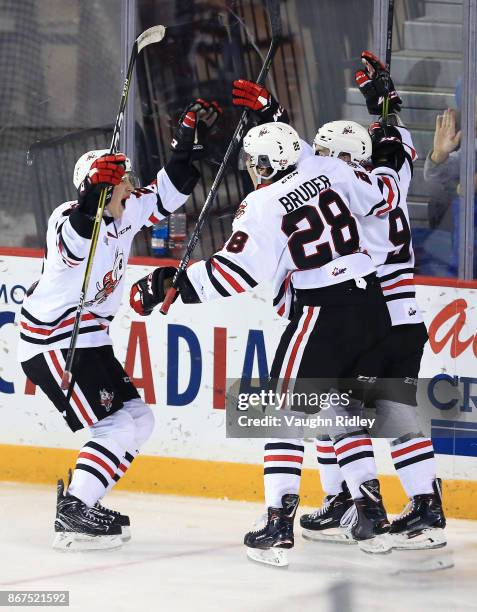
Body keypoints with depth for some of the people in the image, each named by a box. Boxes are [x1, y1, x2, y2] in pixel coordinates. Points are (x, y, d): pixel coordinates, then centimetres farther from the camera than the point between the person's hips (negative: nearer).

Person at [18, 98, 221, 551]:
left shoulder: (124, 213, 6)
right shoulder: (70, 220, -19)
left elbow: (165, 194, 16)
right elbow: (74, 247, -41)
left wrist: (190, 142, 6)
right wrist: (93, 198, -54)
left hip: (88, 338, 10)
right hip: (53, 340, -10)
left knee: (138, 419, 11)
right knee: (117, 425, -16)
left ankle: (80, 500, 15)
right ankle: (72, 514, -17)